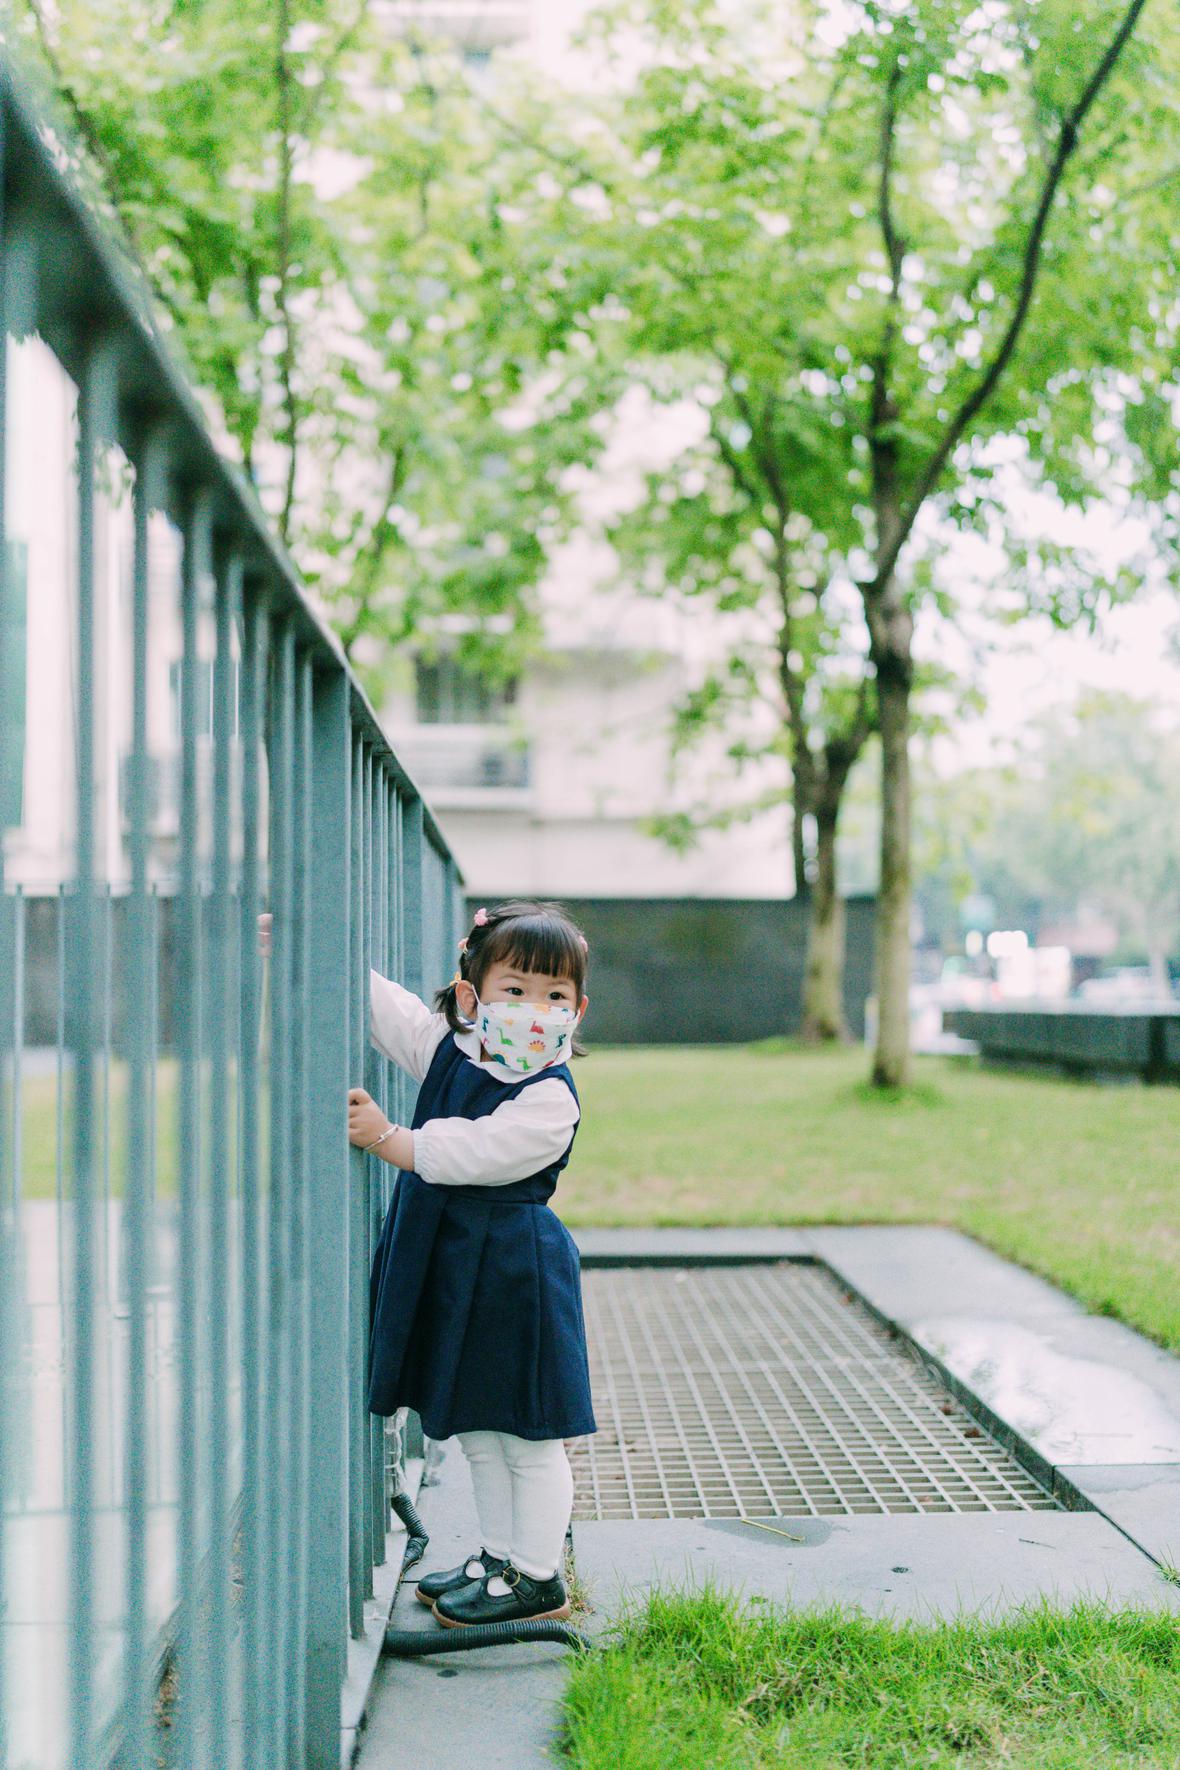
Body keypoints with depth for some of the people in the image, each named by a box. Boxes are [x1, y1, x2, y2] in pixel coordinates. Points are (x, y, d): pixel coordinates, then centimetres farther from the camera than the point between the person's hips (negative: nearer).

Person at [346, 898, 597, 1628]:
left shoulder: (551, 1100, -18)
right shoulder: (447, 1049, 2)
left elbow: (459, 1157, -23)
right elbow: (377, 1001, 7)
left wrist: (383, 1136, -14)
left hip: (516, 1273, -7)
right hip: (450, 1266, 8)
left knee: (529, 1436, 3)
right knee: (477, 1430, 19)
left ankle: (538, 1579, 16)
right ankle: (499, 1557, 35)